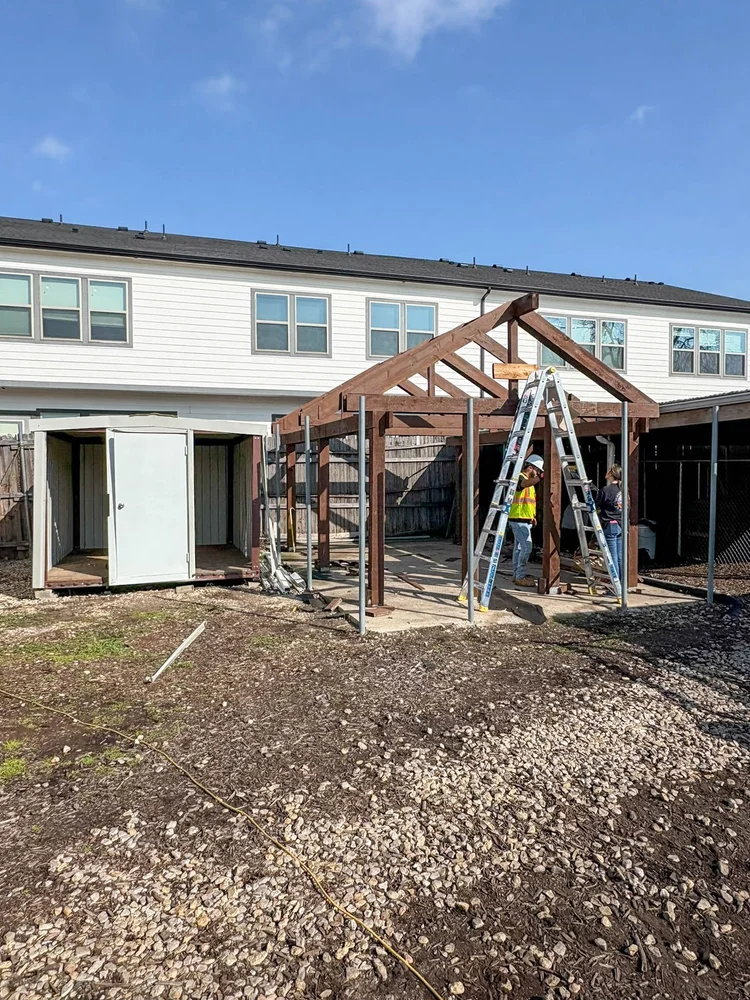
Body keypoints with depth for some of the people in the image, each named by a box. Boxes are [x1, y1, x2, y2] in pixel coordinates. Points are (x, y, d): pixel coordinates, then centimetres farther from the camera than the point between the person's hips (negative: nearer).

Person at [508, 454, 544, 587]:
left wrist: (532, 516, 21)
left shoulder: (529, 480, 18)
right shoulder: (520, 477, -13)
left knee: (519, 547, 12)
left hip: (525, 520, 10)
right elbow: (527, 483, -40)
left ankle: (517, 575, 18)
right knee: (526, 547, -12)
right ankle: (520, 577, -9)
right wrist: (540, 477, -49)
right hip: (519, 520, -10)